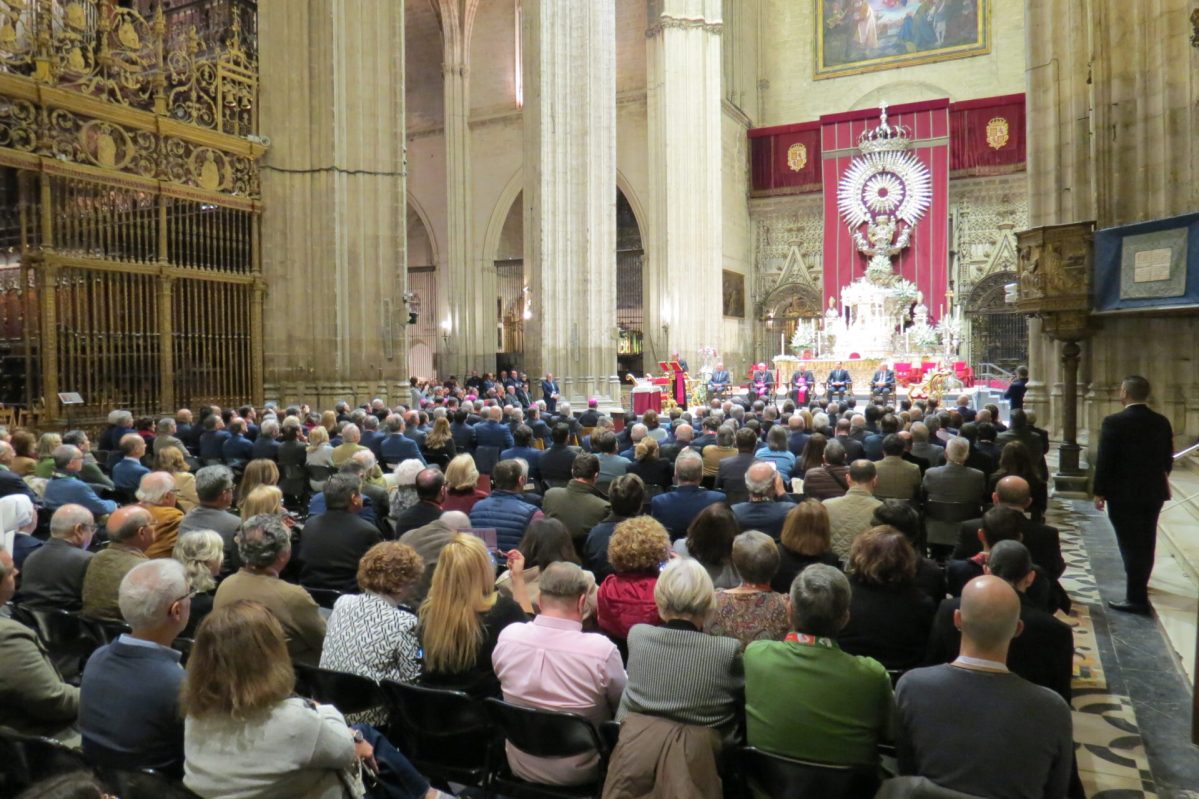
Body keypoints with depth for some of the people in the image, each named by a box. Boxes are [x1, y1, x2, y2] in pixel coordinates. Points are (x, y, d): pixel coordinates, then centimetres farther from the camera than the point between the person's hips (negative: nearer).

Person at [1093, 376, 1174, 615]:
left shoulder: (1114, 422, -16)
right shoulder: (1162, 422, 1)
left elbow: (1104, 461, -15)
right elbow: (1168, 460, 8)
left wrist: (1099, 492, -6)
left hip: (1124, 493, -6)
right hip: (1153, 492, 6)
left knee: (1131, 544, -1)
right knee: (1145, 543, 19)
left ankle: (1137, 599, 1)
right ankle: (1139, 585, 38)